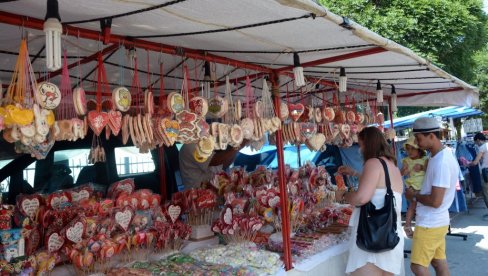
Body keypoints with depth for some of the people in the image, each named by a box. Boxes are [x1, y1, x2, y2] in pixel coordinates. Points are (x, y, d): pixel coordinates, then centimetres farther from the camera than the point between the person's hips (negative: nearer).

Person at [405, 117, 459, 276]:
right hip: (437, 221, 10)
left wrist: (414, 196, -11)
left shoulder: (442, 162, -24)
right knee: (439, 262, 17)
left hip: (429, 224, -10)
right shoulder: (440, 156, 7)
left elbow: (435, 201, -26)